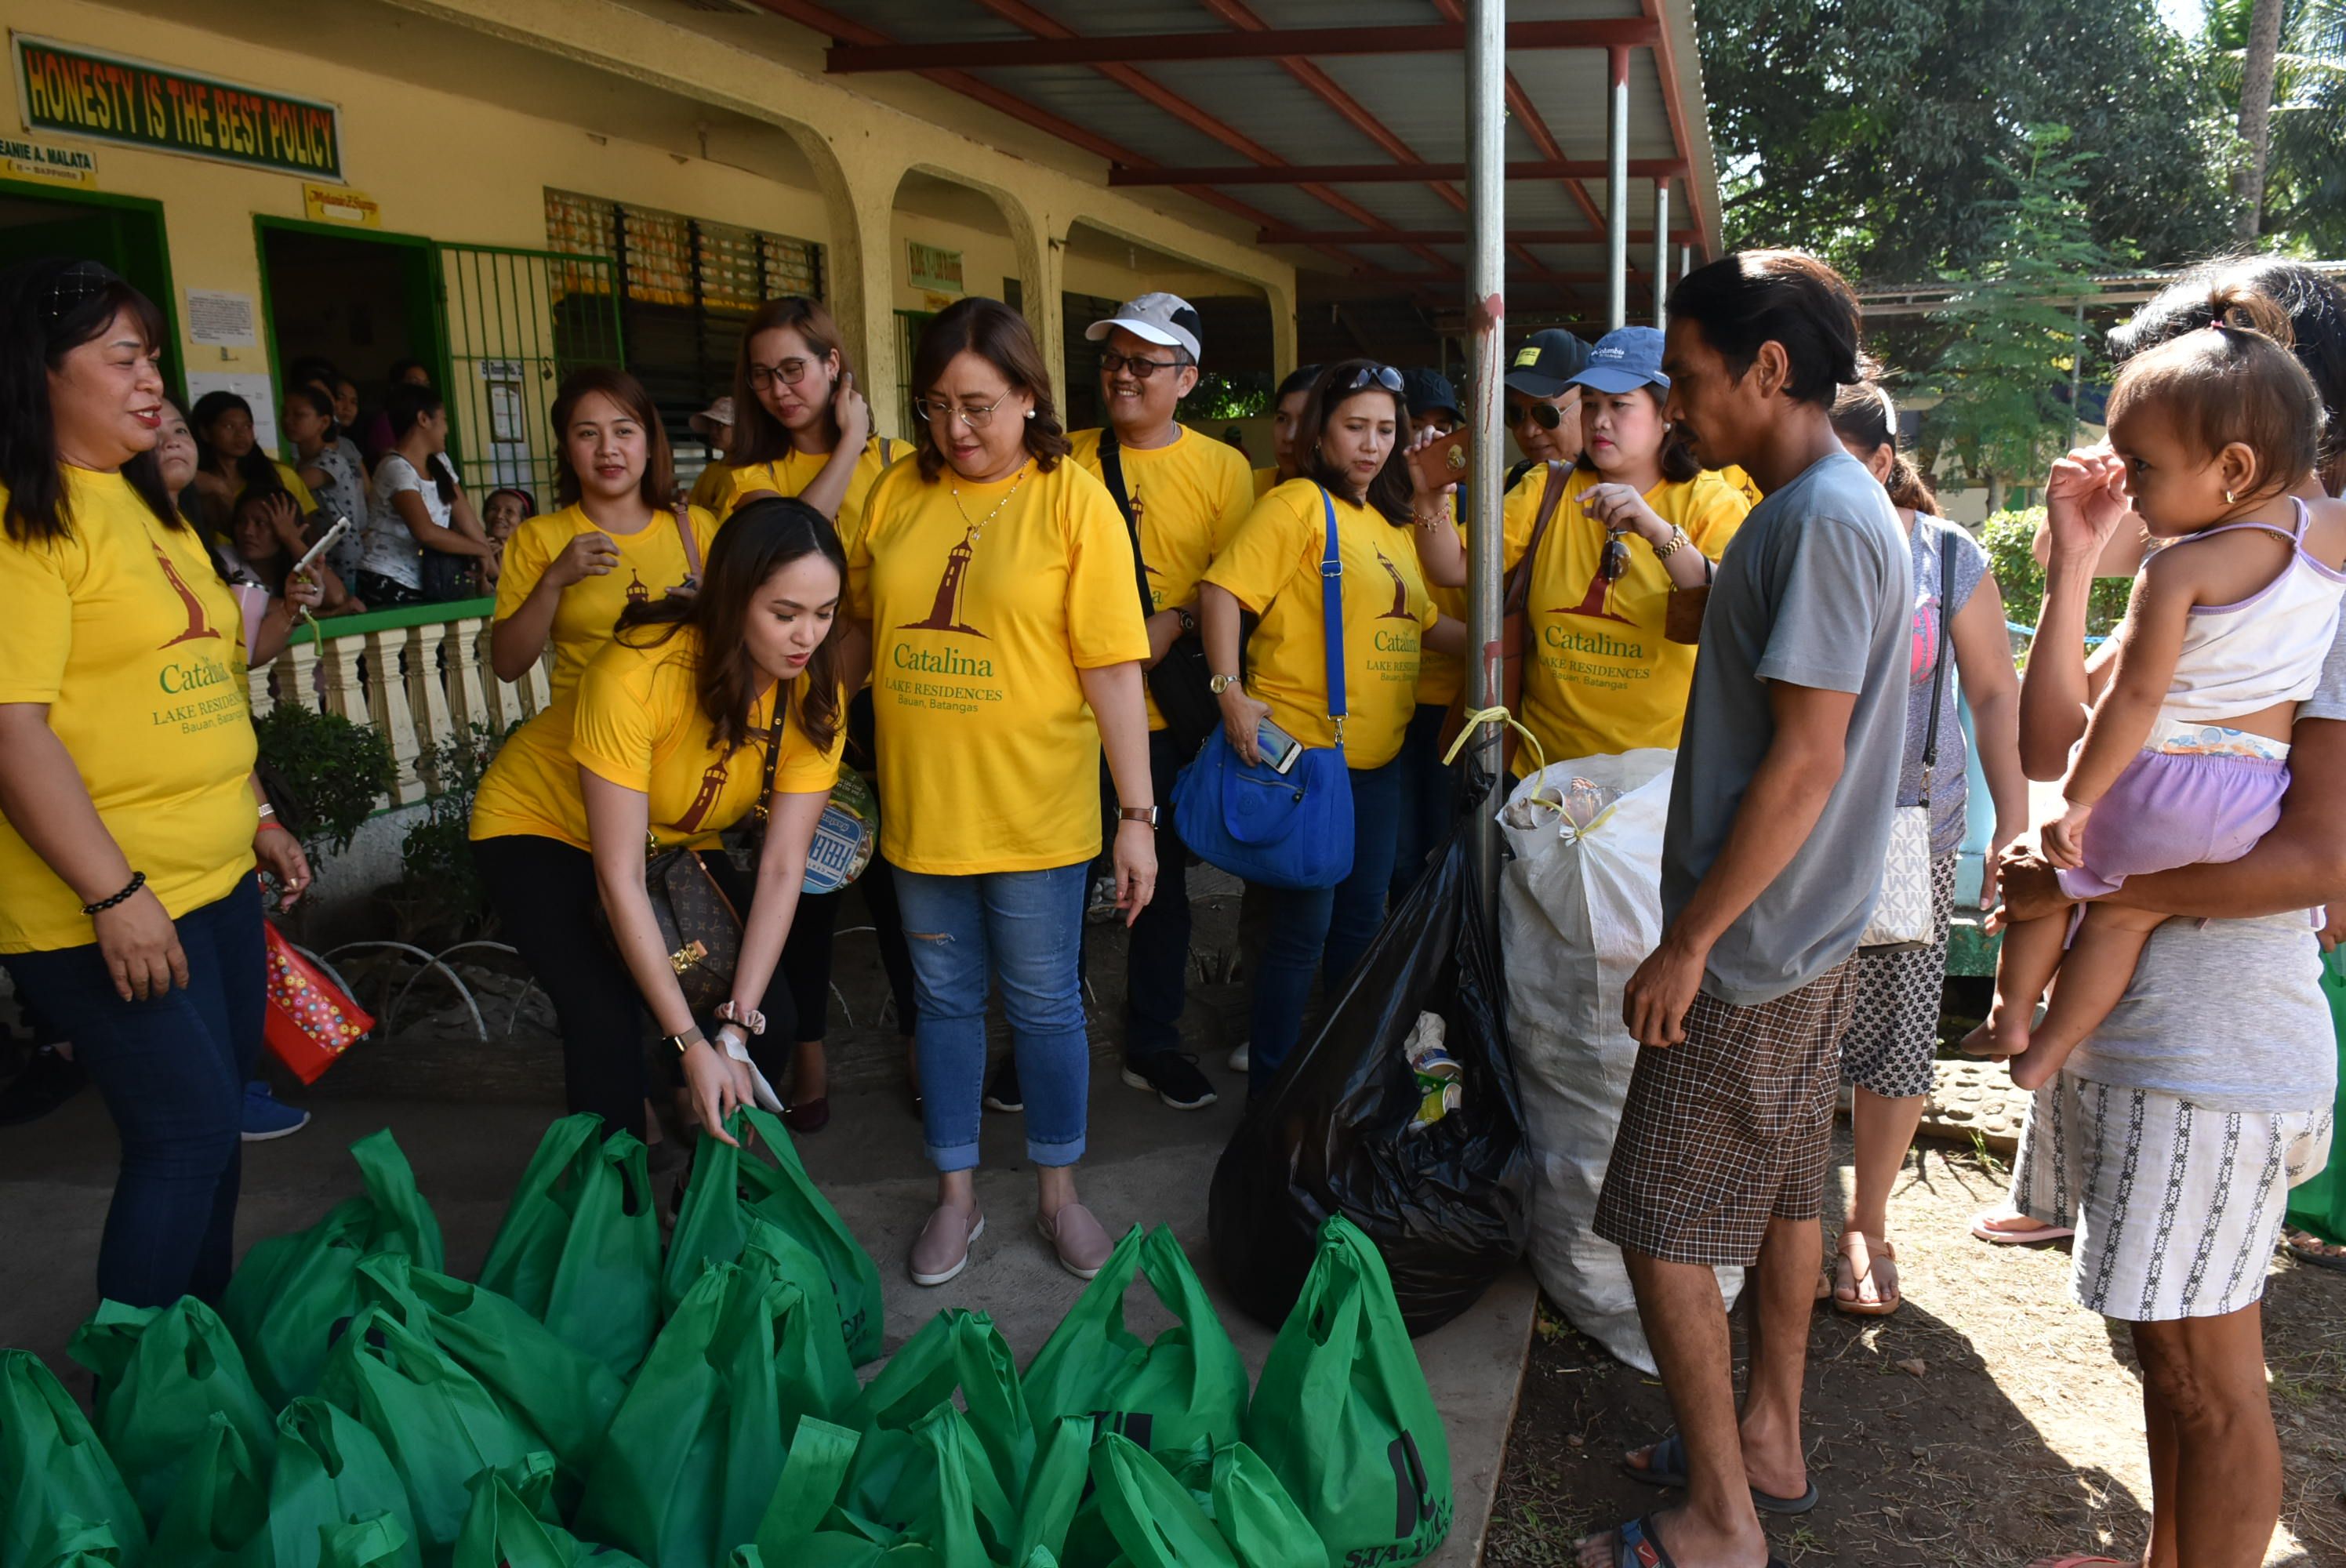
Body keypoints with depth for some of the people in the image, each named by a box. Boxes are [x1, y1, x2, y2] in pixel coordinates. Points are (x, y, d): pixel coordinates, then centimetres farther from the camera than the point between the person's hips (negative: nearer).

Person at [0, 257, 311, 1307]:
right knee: (188, 1133, -4)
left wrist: (258, 818, 21)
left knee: (213, 1126, 16)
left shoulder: (145, 502, 14)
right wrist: (115, 895, -23)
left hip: (217, 880, 9)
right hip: (109, 905, -9)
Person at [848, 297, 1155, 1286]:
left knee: (1045, 1006, 10)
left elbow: (1114, 667, -11)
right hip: (920, 808, 3)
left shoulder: (1073, 501, -8)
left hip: (1036, 814, -3)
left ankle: (1057, 1189, 30)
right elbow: (858, 622, 13)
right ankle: (956, 1195, 32)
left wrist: (1138, 813, -13)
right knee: (946, 1002, 15)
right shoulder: (898, 494, 2)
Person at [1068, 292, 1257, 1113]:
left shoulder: (1222, 468, 2)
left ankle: (1153, 1043, 28)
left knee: (1163, 878, 12)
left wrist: (1174, 623, -19)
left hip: (1167, 711, 0)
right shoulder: (1068, 459, 5)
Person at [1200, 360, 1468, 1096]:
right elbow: (1222, 590, -17)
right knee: (1301, 931, -1)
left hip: (1378, 758, 8)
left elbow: (1424, 620, 23)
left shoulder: (1394, 522, 16)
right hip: (1303, 752, -8)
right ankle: (1271, 1098, 14)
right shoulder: (1297, 503, -9)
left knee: (1361, 924, 17)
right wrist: (1230, 692, -25)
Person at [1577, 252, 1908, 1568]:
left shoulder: (1823, 520, -21)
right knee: (1784, 1194, 19)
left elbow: (1804, 760, -25)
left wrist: (1690, 940, -21)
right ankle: (1769, 1444, 35)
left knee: (1661, 1228, -1)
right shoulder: (1828, 505, 11)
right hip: (1811, 936, 10)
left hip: (1750, 956, -10)